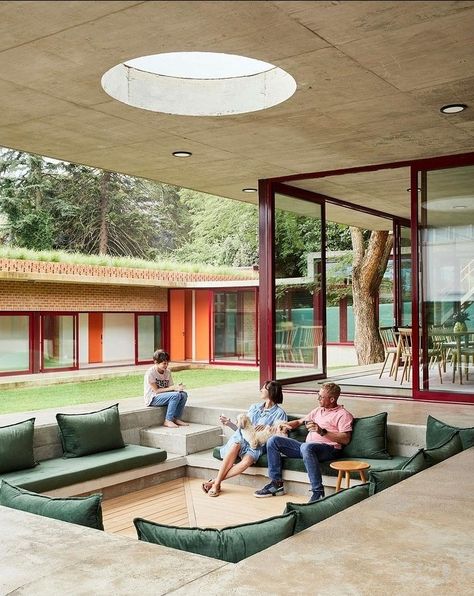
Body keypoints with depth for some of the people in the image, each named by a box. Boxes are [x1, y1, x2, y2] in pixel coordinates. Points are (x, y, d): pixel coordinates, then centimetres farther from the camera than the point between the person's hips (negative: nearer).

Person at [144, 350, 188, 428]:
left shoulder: (168, 371, 4)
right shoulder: (150, 373, -17)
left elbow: (171, 387, 2)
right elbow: (156, 390, -19)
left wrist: (177, 387, -22)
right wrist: (173, 388, -24)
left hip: (164, 396, 7)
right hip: (152, 399, -7)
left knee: (183, 394, -14)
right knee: (175, 395, -28)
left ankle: (176, 419, -5)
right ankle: (168, 421, -20)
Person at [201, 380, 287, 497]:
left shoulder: (279, 413, 9)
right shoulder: (254, 407, 25)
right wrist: (229, 423, 11)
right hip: (242, 438, 3)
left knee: (247, 461, -36)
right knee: (236, 444, -35)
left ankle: (215, 481, -27)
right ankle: (216, 484, -34)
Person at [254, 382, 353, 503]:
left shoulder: (343, 414, 0)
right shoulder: (318, 410, 25)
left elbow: (345, 439, -13)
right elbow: (299, 421, 34)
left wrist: (322, 431, -20)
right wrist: (286, 425, 12)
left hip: (329, 449, -8)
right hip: (308, 447, 8)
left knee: (306, 447, -42)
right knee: (273, 441, -2)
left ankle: (318, 492, -36)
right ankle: (276, 484, -1)